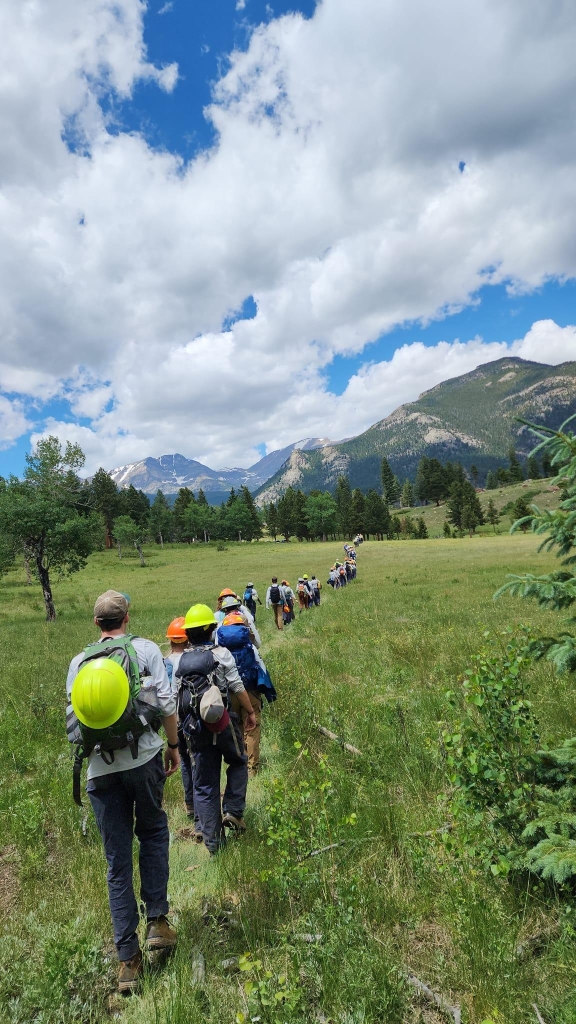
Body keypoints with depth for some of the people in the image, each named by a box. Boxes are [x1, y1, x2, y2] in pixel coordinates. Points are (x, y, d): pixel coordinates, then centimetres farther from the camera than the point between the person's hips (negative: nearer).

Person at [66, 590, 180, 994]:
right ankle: (157, 920, 21)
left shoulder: (79, 662, 7)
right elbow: (166, 702, -7)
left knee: (118, 862, 14)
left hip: (100, 768, 3)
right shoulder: (145, 649, -3)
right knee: (153, 833, 24)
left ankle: (128, 959, 23)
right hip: (144, 757, -2)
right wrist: (174, 745, 6)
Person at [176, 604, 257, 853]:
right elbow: (238, 687, -8)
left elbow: (176, 697, 9)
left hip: (195, 728, 4)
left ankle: (212, 840, 19)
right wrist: (251, 712, 3)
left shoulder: (179, 661, 5)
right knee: (238, 762, 23)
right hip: (224, 723, -3)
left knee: (204, 784, 13)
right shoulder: (220, 653, -7)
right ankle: (232, 811, 11)